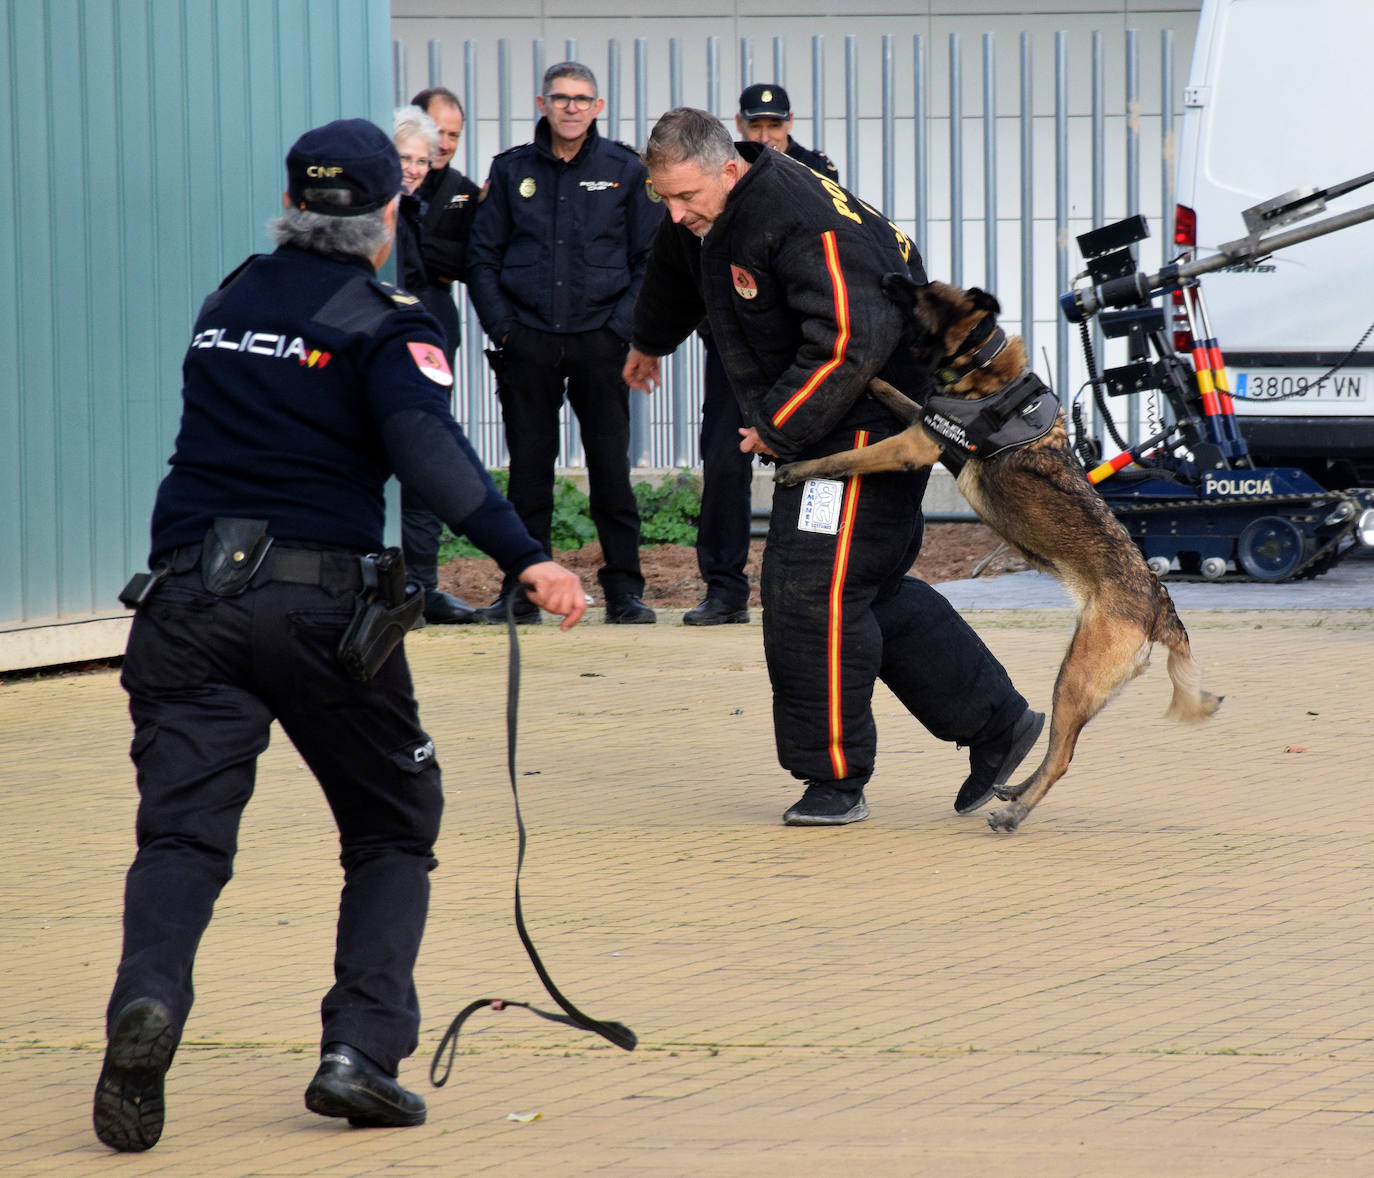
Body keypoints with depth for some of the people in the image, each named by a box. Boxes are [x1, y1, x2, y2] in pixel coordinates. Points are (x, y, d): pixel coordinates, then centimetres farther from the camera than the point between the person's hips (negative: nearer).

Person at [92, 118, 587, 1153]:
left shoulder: (230, 302, 17)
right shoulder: (384, 324, -1)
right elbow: (426, 445, -17)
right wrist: (526, 560, -23)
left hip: (190, 599, 3)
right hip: (321, 601, -3)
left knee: (183, 832, -3)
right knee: (394, 833, 13)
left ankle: (148, 999, -33)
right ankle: (361, 1050, -2)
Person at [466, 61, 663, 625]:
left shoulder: (625, 171, 5)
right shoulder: (511, 171, 8)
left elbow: (650, 258, 6)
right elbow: (482, 256, 11)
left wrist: (624, 326, -4)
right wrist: (501, 325, 0)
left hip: (600, 340, -1)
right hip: (528, 341, 1)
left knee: (611, 466, -1)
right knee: (528, 468, 4)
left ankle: (624, 588, 5)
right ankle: (523, 588, 9)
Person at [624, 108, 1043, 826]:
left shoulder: (807, 222, -25)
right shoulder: (702, 218, 6)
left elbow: (852, 343, -31)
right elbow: (674, 275, 32)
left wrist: (778, 427, -21)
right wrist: (649, 343, 52)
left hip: (870, 419, -10)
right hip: (820, 427, 10)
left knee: (814, 592, -12)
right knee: (871, 591, 11)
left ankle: (835, 779, -4)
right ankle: (997, 723, 18)